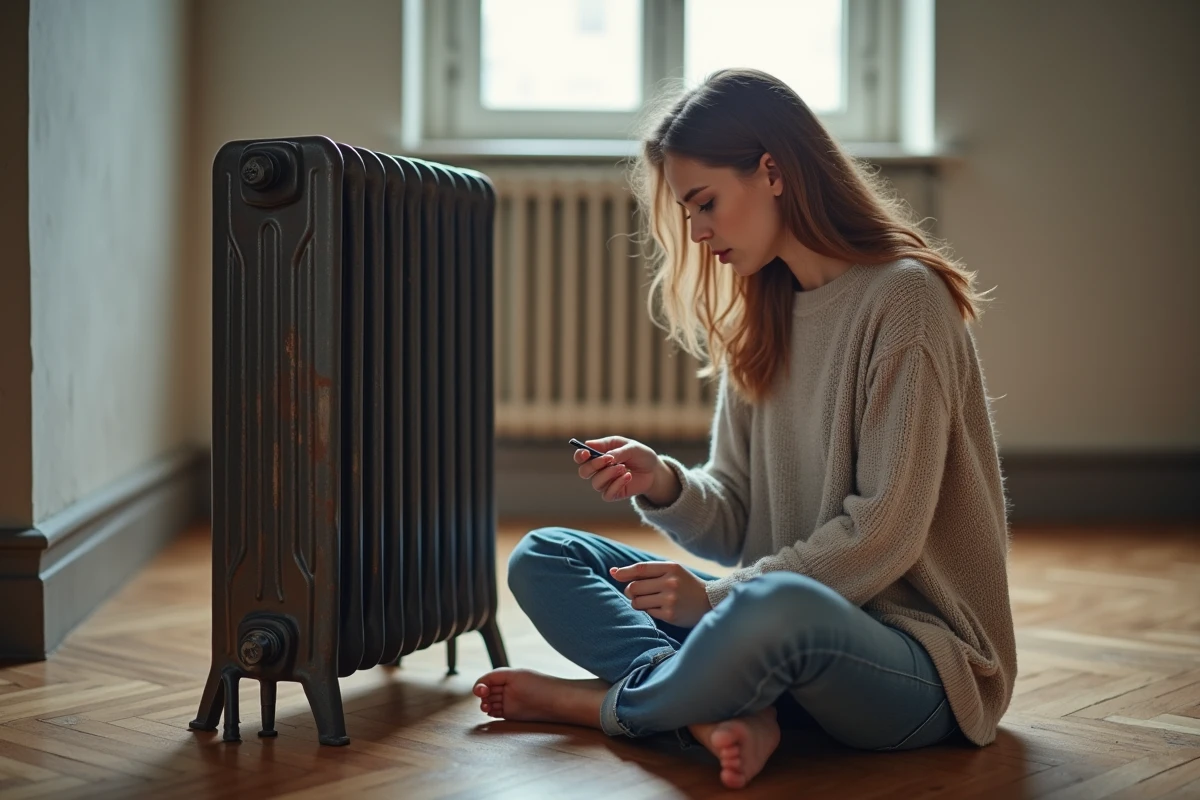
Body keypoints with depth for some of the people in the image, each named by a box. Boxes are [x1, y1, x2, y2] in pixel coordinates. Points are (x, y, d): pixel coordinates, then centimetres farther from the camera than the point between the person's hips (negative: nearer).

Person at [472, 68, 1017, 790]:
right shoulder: (761, 313, 11)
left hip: (922, 655, -8)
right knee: (543, 557, 0)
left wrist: (718, 595, -18)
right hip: (788, 613, 8)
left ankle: (607, 703, -11)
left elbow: (883, 535, -17)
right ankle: (730, 711, -23)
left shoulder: (903, 296, -12)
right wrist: (665, 486, -12)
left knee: (779, 605, -41)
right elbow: (736, 521, 8)